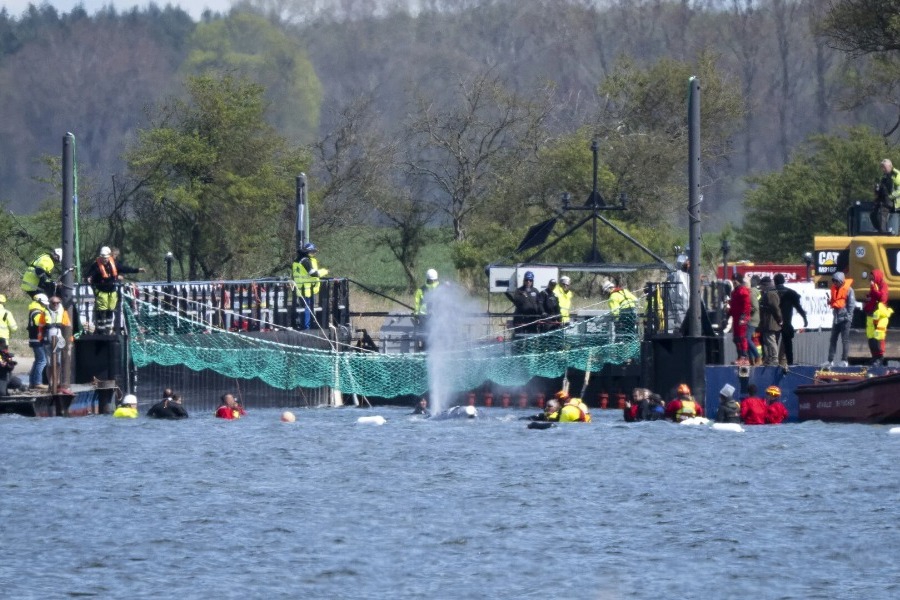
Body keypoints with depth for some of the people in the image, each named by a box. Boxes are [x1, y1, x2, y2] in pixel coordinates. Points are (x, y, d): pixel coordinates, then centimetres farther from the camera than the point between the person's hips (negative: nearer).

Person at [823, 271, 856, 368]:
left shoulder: (848, 290, -8)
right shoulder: (834, 289, 11)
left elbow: (852, 304, -9)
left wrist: (848, 316, -15)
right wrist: (830, 302, -2)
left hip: (844, 318, -7)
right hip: (836, 318, 7)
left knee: (845, 339, -2)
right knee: (833, 339, 7)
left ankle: (844, 360, 1)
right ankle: (830, 360, 10)